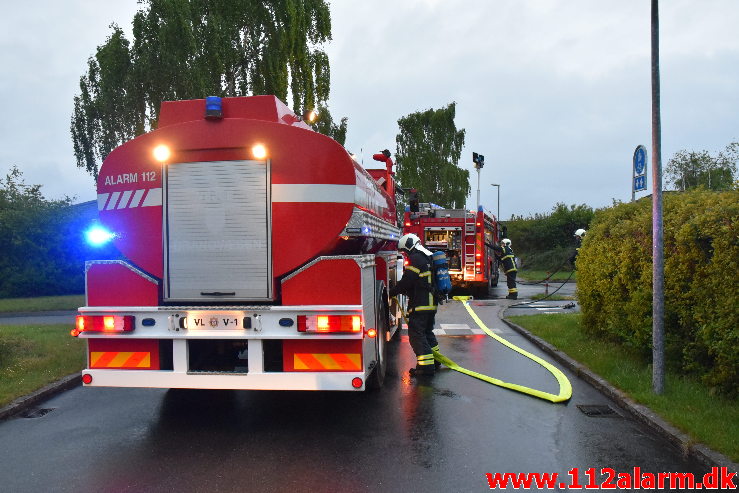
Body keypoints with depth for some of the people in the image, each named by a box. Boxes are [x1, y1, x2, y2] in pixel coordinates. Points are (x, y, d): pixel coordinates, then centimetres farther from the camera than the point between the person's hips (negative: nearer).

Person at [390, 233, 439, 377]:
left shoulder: (415, 258, -13)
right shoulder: (428, 257, 18)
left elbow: (406, 282, -18)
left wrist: (390, 292, -6)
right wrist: (405, 291, 22)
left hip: (420, 305, -10)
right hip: (431, 304, 10)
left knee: (416, 334, -7)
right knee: (427, 331, 21)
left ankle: (426, 366, -9)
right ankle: (435, 359, 29)